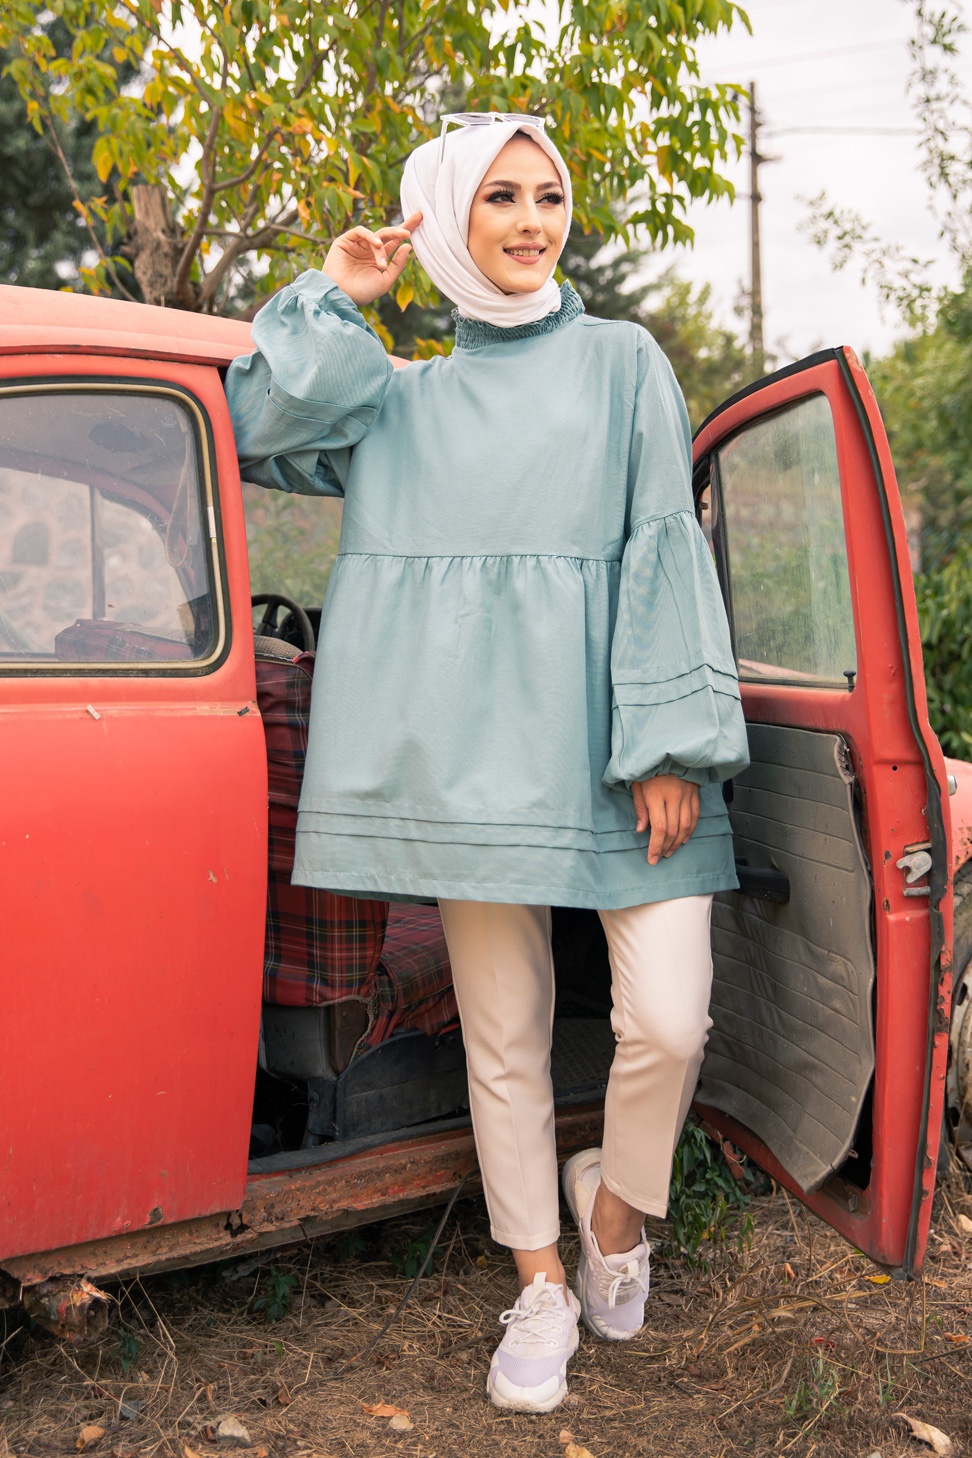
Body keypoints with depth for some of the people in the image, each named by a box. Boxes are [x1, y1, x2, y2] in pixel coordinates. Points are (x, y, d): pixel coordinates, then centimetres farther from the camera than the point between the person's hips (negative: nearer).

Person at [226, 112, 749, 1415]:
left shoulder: (622, 364, 11)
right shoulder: (400, 397, 18)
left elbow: (663, 553, 1)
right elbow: (259, 431, 8)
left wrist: (670, 742, -8)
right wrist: (332, 300, 9)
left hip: (604, 743, -1)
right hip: (471, 749, 2)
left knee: (668, 1022, -9)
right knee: (503, 1034, 6)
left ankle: (616, 1205, 21)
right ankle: (542, 1285, 23)